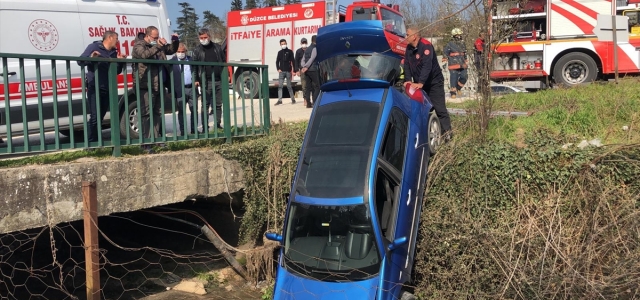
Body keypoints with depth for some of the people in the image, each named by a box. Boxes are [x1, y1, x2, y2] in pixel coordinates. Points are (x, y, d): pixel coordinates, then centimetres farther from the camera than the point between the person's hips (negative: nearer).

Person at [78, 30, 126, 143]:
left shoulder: (114, 52, 15)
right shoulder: (94, 47, -2)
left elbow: (117, 71, 19)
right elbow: (80, 61, -8)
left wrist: (120, 61, 1)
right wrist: (91, 57, -27)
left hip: (108, 89, 6)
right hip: (94, 88, -6)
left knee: (100, 117, 10)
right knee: (95, 117, -11)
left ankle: (96, 141, 18)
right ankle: (91, 142, -7)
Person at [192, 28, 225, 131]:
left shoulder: (217, 47, 12)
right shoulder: (197, 50, 3)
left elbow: (224, 62, 16)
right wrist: (196, 79, -9)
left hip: (219, 81, 3)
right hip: (206, 82, -3)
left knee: (218, 104, 7)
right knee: (205, 105, -1)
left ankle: (218, 124, 16)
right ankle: (205, 127, 2)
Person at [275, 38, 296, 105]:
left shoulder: (290, 51, 2)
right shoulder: (279, 52, 11)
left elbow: (293, 61, -1)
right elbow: (277, 61, 13)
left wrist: (293, 70, -8)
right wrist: (278, 69, 0)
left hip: (288, 71, -3)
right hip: (281, 71, 3)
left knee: (289, 86, 1)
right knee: (280, 86, -4)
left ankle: (293, 99, 12)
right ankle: (279, 100, -3)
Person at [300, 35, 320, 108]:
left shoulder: (307, 49, 17)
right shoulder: (315, 48, -6)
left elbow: (303, 60, 10)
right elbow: (312, 59, -16)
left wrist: (304, 66, -4)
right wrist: (306, 67, -16)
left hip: (307, 70, 7)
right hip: (313, 70, -7)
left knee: (308, 87, 7)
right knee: (317, 87, -3)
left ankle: (308, 103, 5)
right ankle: (315, 102, -11)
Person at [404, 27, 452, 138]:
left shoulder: (426, 46, -20)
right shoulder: (409, 48, 3)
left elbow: (427, 66, -29)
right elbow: (407, 65, 1)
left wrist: (420, 83, -36)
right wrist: (408, 80, -14)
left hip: (434, 82, -7)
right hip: (418, 83, 7)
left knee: (439, 108, -8)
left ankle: (447, 132, -3)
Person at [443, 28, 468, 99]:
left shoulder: (462, 44, 15)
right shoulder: (450, 44, -5)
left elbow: (465, 54, 25)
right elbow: (445, 54, -2)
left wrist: (465, 62, 24)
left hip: (462, 65, 6)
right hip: (453, 65, -6)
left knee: (464, 78, 3)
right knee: (453, 79, -5)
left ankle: (458, 88, 26)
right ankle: (453, 92, 5)